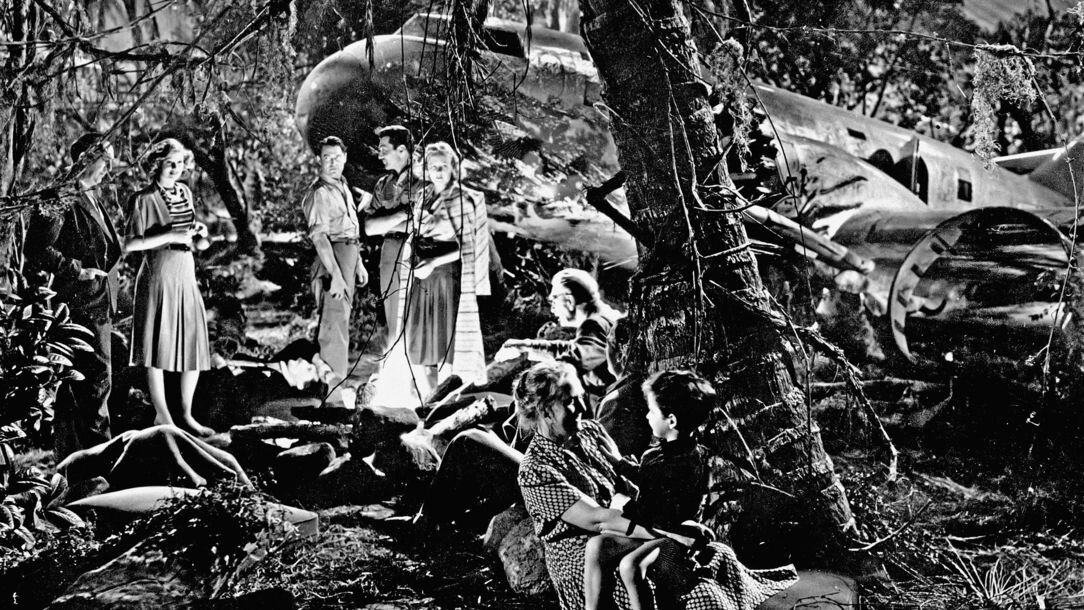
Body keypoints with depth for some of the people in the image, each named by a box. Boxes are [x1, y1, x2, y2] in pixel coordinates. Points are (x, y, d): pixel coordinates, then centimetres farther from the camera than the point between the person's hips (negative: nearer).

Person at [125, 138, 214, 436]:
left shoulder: (184, 191, 12)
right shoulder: (143, 199, -8)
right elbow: (130, 244, -15)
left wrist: (196, 231, 9)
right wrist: (170, 236, -19)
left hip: (186, 274, 6)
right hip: (158, 275, -6)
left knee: (194, 344, 5)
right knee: (159, 345, -1)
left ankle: (186, 414, 16)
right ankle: (162, 416, 9)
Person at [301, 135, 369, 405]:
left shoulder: (342, 187, 15)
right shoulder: (319, 193, -15)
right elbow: (318, 236, -22)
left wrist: (359, 264, 23)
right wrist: (336, 275, -27)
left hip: (348, 257, 10)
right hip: (331, 261, -10)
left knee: (339, 320, 17)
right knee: (334, 325, -9)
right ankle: (331, 393, -7)